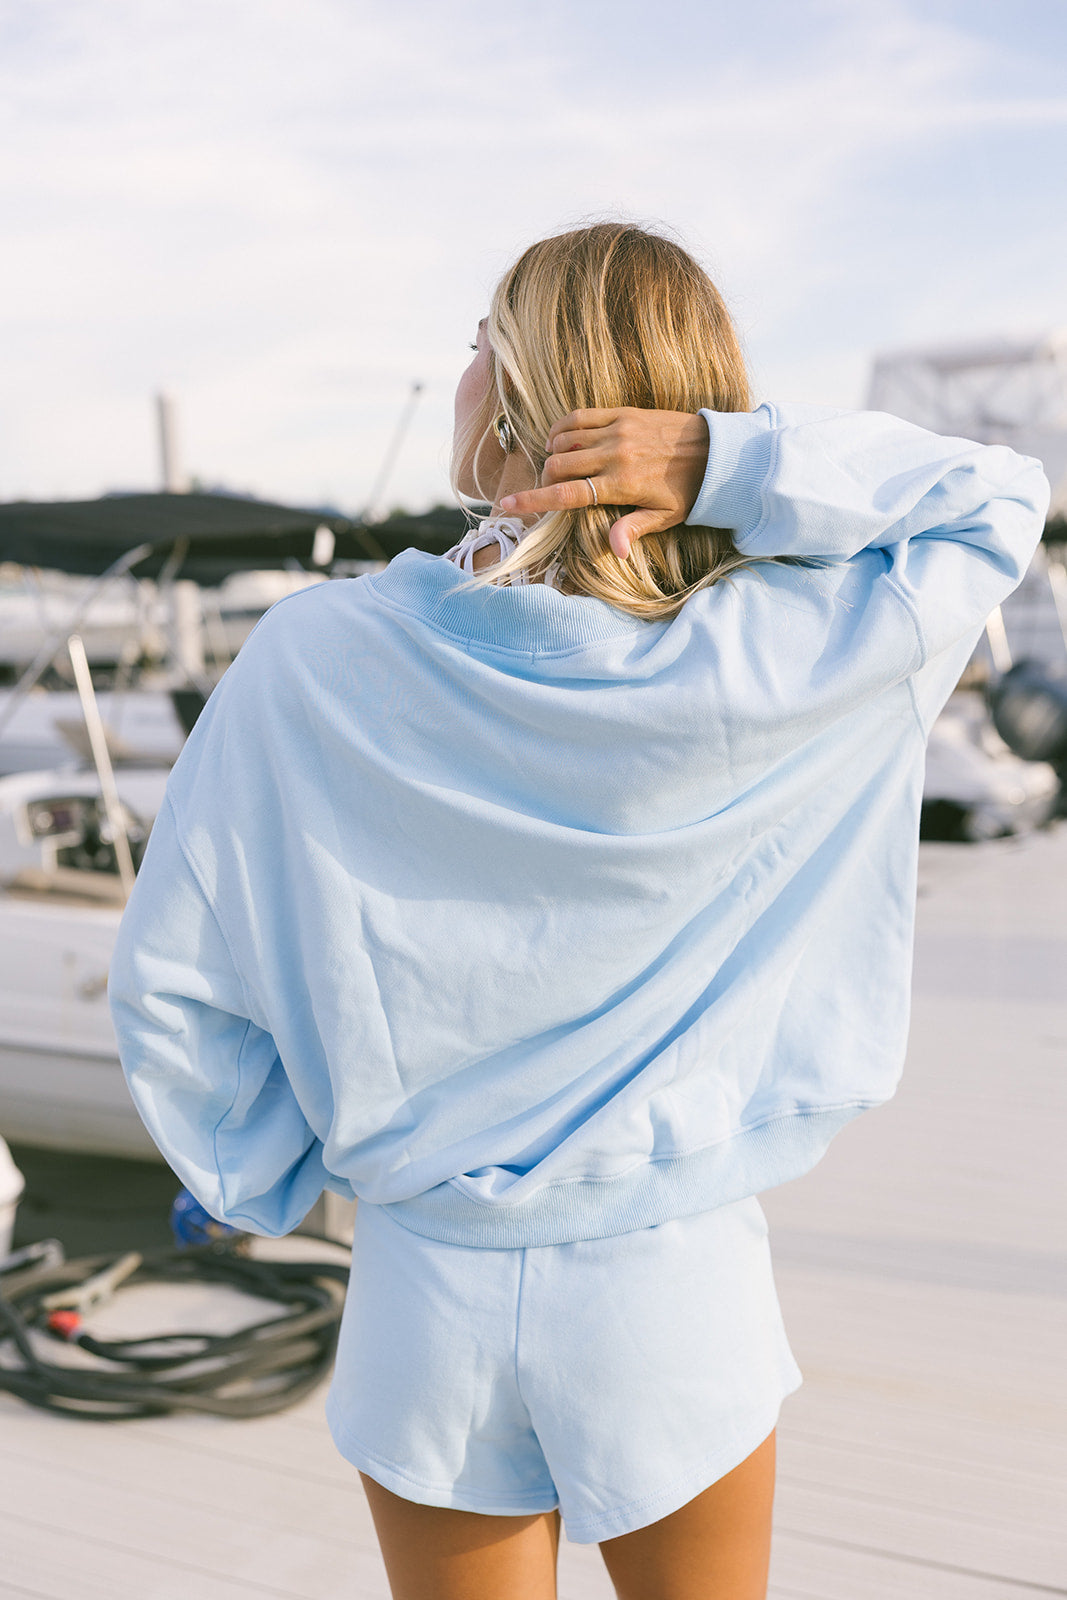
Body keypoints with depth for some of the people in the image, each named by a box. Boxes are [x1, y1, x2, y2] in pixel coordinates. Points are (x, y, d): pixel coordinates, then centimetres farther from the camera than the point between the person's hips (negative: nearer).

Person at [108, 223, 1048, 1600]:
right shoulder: (763, 665, -18)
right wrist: (738, 462, -17)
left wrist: (284, 1178, 7)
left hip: (429, 1293, 1)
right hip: (676, 1283, 0)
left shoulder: (318, 661, -15)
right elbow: (1002, 501, -2)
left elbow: (168, 982, -9)